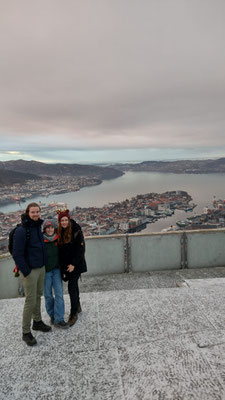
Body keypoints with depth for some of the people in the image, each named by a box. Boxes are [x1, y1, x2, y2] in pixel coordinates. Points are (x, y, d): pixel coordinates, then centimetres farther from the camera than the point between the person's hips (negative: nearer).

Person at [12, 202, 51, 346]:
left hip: (41, 268, 7)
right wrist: (26, 272, -16)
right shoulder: (21, 230, -19)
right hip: (29, 271, -7)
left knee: (38, 296, 19)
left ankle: (37, 322, 36)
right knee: (30, 301, 1)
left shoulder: (38, 227, 5)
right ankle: (26, 332, 17)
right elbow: (17, 254, -19)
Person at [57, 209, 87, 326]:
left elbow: (81, 249, -15)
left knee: (72, 287, -7)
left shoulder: (76, 231, -13)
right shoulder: (59, 232, 3)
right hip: (65, 264, 5)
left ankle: (74, 313, 7)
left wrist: (73, 264, -17)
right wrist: (62, 265, 4)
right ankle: (77, 306, 37)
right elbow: (59, 249, 9)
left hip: (75, 264, -5)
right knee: (73, 285, 18)